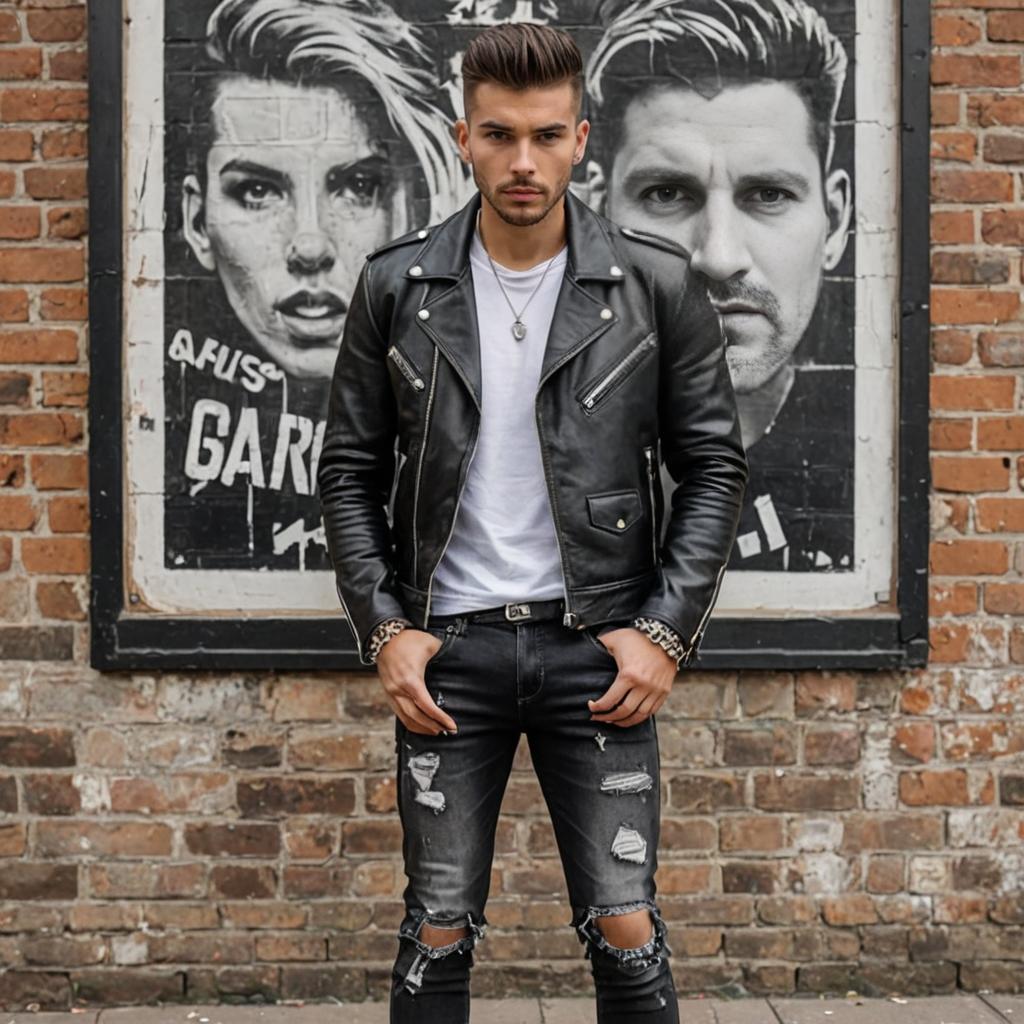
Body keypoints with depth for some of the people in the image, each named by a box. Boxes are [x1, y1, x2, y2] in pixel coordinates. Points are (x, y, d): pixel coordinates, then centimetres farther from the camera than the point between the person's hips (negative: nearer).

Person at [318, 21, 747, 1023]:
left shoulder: (656, 285, -2)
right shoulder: (396, 285, 1)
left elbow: (713, 463, 3)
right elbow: (349, 470, 7)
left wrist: (665, 630, -5)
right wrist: (384, 630, -2)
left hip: (595, 644, -1)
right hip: (445, 647, 1)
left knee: (627, 933, 1)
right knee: (438, 933, 8)